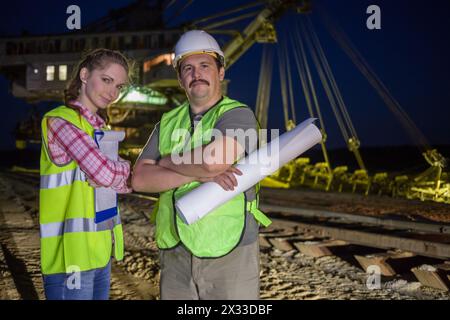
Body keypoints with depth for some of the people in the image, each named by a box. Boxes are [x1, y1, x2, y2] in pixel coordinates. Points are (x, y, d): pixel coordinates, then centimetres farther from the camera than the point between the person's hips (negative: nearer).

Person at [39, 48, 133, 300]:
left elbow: (122, 181, 4)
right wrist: (128, 169, -2)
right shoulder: (60, 120, -12)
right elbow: (105, 173, -20)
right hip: (71, 252, -8)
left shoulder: (99, 126, 13)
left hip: (100, 249, 8)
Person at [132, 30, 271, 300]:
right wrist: (199, 174, -17)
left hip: (230, 254, -4)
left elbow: (213, 159, -26)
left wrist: (168, 162, -6)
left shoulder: (239, 115, -6)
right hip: (175, 255, 5)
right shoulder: (168, 123, 9)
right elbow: (139, 179, -3)